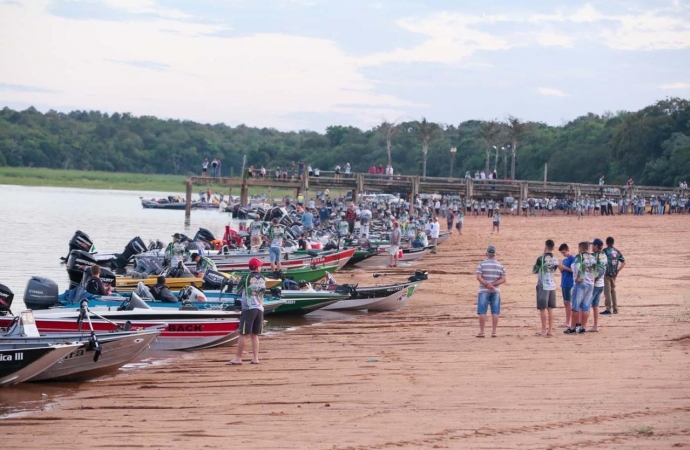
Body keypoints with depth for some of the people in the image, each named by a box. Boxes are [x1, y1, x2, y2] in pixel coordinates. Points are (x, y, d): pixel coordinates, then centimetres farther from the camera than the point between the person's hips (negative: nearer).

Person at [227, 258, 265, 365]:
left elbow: (239, 290, 7)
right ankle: (255, 358, 6)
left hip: (248, 309, -5)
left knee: (243, 334, -3)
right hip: (260, 308, 5)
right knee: (255, 335, 11)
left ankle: (238, 358, -3)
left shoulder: (247, 278, -5)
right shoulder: (263, 279, 7)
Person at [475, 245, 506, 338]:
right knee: (495, 312, 4)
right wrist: (493, 284, -9)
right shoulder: (500, 265, 4)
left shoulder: (482, 264, -4)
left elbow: (478, 277, -13)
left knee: (482, 312, -1)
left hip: (484, 291, -2)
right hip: (496, 291, 2)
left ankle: (481, 332, -3)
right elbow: (503, 279, -2)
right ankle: (494, 332, 1)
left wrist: (487, 284, -14)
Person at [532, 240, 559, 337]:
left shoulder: (541, 259, -13)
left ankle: (544, 331, 0)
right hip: (552, 286, 5)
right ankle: (550, 330, 11)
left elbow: (534, 271, -1)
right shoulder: (555, 260, 3)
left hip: (543, 286, -5)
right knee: (550, 309, 10)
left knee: (543, 309, 0)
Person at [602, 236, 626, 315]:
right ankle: (615, 309, 18)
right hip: (614, 274, 6)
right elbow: (623, 262, 10)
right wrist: (618, 271, 12)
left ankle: (608, 309, -8)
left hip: (606, 274, -6)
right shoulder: (617, 251, 9)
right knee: (613, 291, 16)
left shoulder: (605, 251, -8)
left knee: (607, 291, -4)